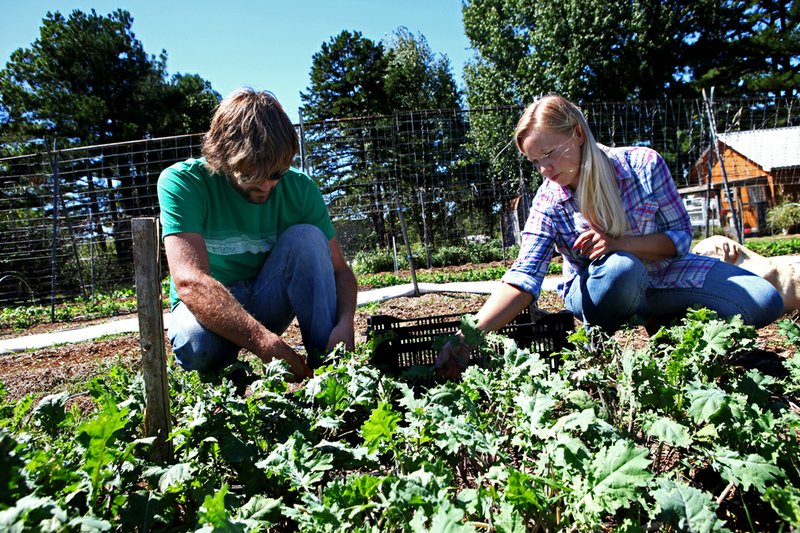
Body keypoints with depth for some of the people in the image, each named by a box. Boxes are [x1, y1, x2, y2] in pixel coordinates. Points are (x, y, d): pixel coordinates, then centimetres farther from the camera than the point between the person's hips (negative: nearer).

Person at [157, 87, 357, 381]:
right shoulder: (181, 182, -20)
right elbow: (190, 282, -33)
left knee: (307, 237, -24)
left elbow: (339, 269, -8)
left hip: (266, 303, 3)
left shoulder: (299, 188, -11)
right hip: (207, 308, -2)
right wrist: (266, 344, -43)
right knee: (196, 342, -38)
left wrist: (344, 324, -29)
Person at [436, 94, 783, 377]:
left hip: (661, 273, 2)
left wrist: (617, 243, -32)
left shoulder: (643, 164, -19)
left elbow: (680, 235, -11)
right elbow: (523, 278, -30)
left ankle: (664, 326, 6)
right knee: (622, 268, -38)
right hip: (596, 288, -2)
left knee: (764, 301, -16)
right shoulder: (548, 201, -19)